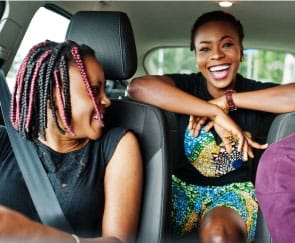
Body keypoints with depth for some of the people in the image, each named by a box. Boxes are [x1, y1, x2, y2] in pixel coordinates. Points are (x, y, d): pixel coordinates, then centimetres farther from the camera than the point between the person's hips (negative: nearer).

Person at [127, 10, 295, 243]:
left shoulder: (255, 91, -5)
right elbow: (137, 86, -29)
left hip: (234, 189, 0)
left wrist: (227, 100, -25)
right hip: (184, 184, 1)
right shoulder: (187, 85, -7)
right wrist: (215, 112, -30)